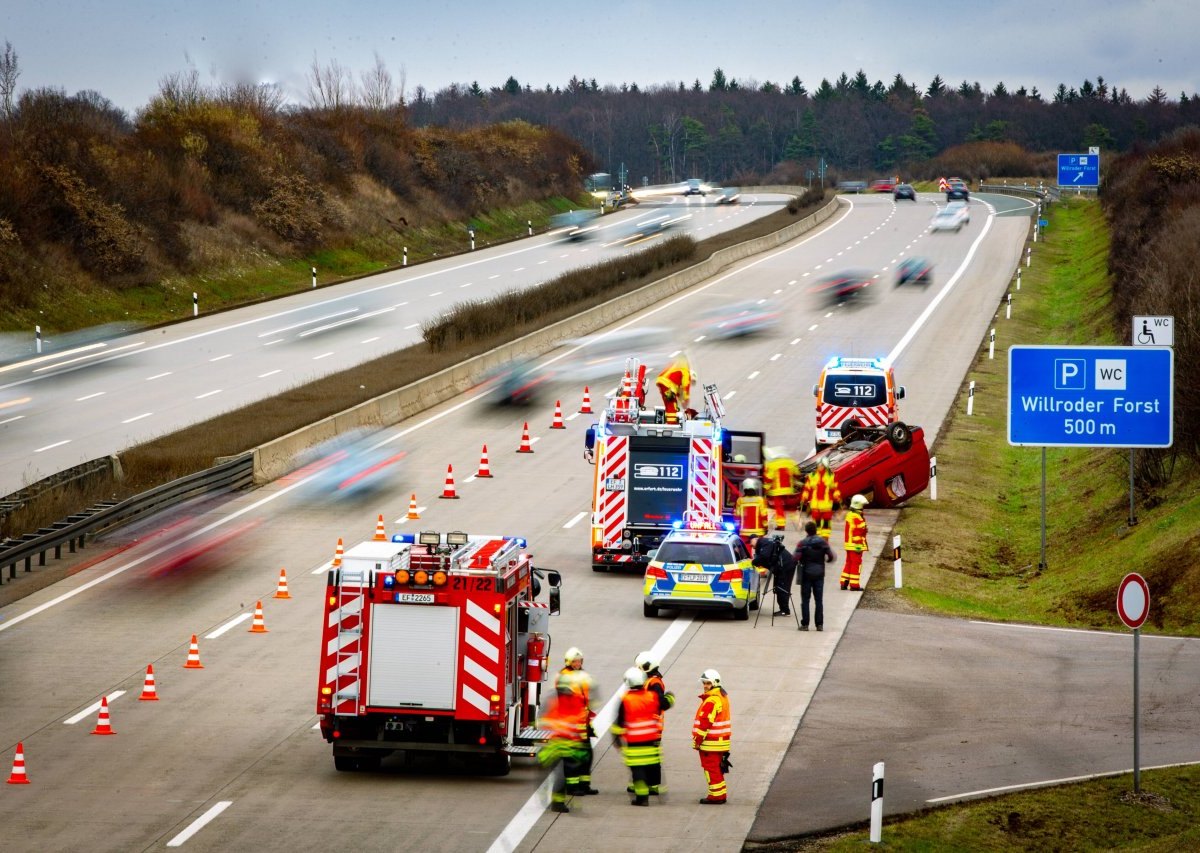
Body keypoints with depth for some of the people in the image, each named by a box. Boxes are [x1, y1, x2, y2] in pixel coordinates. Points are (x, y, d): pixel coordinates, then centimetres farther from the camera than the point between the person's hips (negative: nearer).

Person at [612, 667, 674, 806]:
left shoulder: (625, 701, -12)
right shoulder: (653, 697, -4)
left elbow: (620, 722, -7)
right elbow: (666, 703, 15)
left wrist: (617, 736, 8)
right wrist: (670, 696, 38)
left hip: (634, 743, -3)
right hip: (652, 741, 3)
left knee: (637, 768, 0)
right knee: (654, 767, 15)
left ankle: (642, 796, -3)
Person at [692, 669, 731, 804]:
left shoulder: (711, 700, -19)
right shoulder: (722, 697, 13)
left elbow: (705, 722, -21)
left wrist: (697, 740, -15)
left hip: (711, 742, -10)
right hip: (722, 740, 10)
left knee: (711, 769, -2)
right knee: (717, 768, 17)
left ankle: (716, 796, 1)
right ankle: (721, 794, 23)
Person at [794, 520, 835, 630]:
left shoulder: (802, 543, -9)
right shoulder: (823, 542, -2)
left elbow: (796, 558, -18)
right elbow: (831, 556, -4)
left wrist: (799, 564, 4)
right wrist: (826, 560, 17)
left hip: (806, 574, -2)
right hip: (819, 574, 2)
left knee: (805, 600, 4)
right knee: (819, 600, 7)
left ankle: (805, 624, 1)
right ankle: (819, 624, 6)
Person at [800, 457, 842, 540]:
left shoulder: (831, 476, 5)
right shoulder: (811, 476, 7)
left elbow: (836, 489, 8)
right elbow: (807, 488, 8)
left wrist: (837, 500, 4)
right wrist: (804, 499, 4)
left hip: (827, 503, -1)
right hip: (815, 504, 1)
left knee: (826, 521, -2)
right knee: (816, 521, 4)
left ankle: (825, 537, 3)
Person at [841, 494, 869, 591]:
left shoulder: (849, 515, 14)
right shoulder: (857, 517, -18)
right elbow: (857, 533, -20)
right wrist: (858, 545, -17)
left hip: (849, 544, 9)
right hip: (856, 546, -9)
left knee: (849, 563, 14)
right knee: (856, 564, -4)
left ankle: (844, 583, 15)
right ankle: (854, 585, -3)